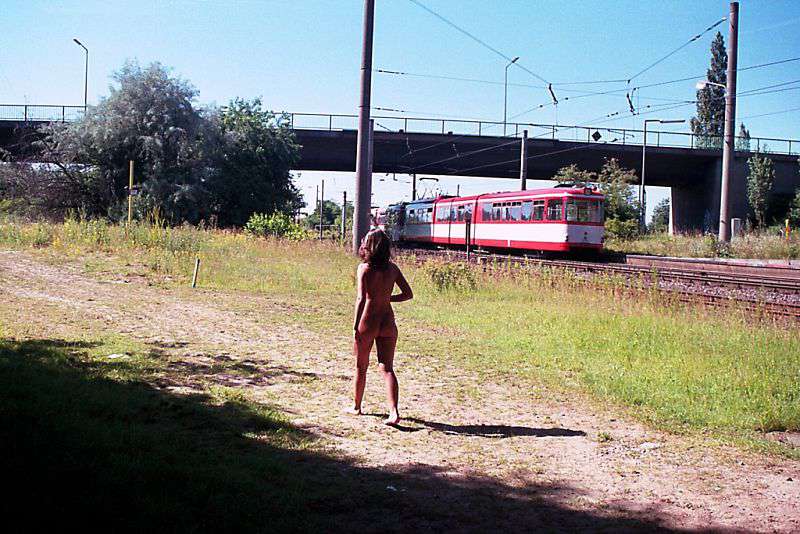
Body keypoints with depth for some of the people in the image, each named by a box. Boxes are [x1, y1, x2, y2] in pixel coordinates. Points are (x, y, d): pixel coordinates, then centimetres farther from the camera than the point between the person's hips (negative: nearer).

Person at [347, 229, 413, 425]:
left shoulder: (365, 268, -10)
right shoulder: (392, 267, 3)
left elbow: (361, 299, -16)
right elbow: (408, 294, 7)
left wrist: (355, 327, -14)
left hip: (368, 321, -3)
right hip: (388, 322, 4)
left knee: (360, 367, 15)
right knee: (387, 368, 5)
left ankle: (356, 407, 30)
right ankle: (394, 412, -8)